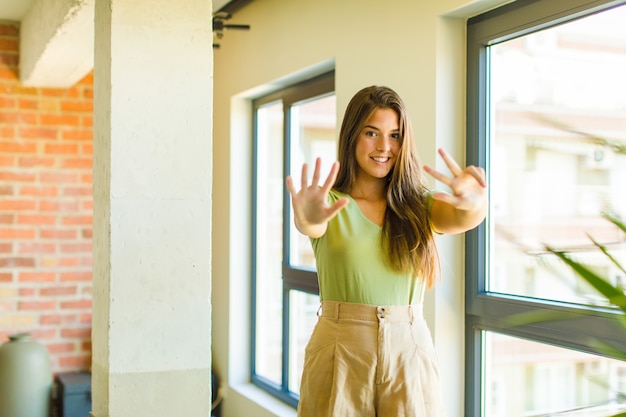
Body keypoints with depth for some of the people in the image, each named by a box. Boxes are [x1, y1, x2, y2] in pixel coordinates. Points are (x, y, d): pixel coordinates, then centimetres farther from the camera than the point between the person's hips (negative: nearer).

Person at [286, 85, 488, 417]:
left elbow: (464, 219, -14)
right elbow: (309, 225, -21)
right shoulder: (330, 203, 0)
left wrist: (475, 203, -38)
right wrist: (307, 219, -46)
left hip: (410, 353, 2)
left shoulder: (418, 206, 5)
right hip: (340, 354, -1)